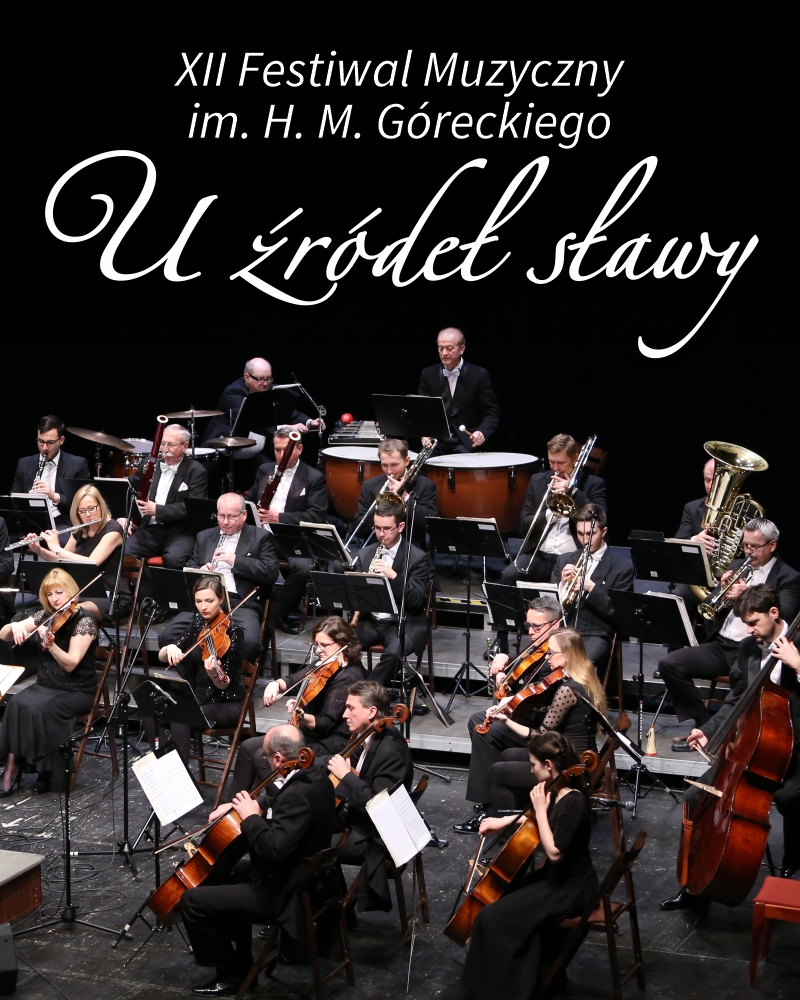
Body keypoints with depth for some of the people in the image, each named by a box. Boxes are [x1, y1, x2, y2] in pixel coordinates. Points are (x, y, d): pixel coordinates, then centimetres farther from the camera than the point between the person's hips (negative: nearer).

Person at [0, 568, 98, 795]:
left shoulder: (84, 621, -12)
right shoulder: (45, 616, 5)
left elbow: (70, 664, -22)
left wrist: (49, 643, -39)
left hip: (77, 691, -5)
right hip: (45, 685, 5)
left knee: (38, 709, -31)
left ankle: (45, 771, -14)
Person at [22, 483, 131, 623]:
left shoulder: (113, 529, -13)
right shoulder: (80, 531, 8)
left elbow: (91, 563, -25)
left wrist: (57, 548, -20)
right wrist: (38, 550, 3)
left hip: (113, 598, -7)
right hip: (86, 594, 7)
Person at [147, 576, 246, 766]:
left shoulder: (231, 632, -15)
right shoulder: (197, 623, 3)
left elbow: (224, 685, -19)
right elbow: (161, 657, 3)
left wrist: (213, 673, -41)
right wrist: (170, 649, -20)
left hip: (226, 704, -6)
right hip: (197, 698, 6)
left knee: (180, 720, -32)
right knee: (150, 715, -18)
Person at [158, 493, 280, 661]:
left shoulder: (261, 538, 9)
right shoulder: (204, 537, 24)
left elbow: (271, 573, -2)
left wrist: (236, 560, -11)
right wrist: (200, 571, -1)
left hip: (241, 604, -4)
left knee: (248, 641, -36)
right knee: (168, 635, -21)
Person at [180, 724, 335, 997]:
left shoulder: (298, 795, -30)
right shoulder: (315, 777, 1)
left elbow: (274, 850, -36)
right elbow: (276, 799, 19)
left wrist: (251, 817, -21)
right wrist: (237, 804, 6)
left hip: (283, 893, -11)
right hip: (306, 877, 11)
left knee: (192, 901, -6)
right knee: (230, 872, 32)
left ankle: (231, 974, 10)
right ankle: (240, 960, 35)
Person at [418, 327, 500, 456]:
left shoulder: (479, 375, -3)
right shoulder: (429, 374, 5)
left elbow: (491, 412, -2)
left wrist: (482, 432, -22)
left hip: (467, 442, -2)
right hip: (436, 442, 2)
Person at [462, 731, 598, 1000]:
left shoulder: (573, 802, -25)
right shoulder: (557, 792, 3)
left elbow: (554, 852, -29)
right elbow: (535, 820, 24)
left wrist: (540, 809, -23)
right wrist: (503, 822, 13)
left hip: (571, 888, -10)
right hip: (557, 876, 10)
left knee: (493, 916, -12)